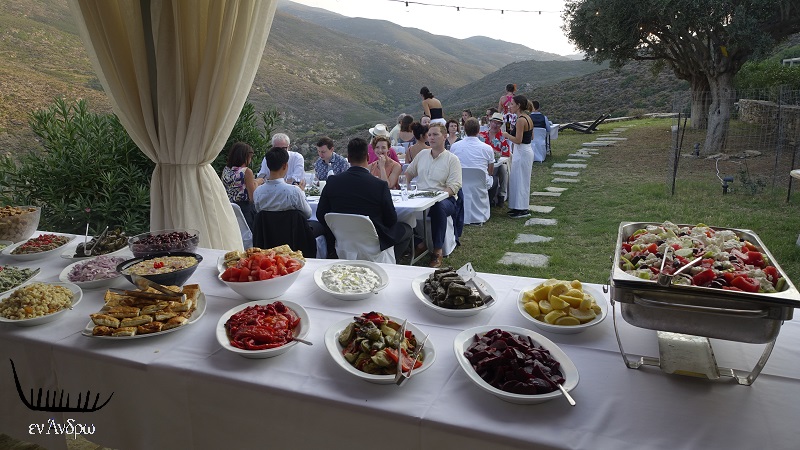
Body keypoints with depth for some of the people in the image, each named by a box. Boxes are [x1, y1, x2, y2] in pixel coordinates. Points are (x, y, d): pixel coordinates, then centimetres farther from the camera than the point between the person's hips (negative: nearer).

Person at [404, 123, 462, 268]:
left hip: (444, 198, -4)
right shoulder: (422, 154, 18)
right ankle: (421, 240, -10)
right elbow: (408, 173, 26)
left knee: (439, 206, -39)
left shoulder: (452, 159, 3)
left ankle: (437, 250, -27)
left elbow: (454, 186, -7)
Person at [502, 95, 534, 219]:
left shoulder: (521, 120, -19)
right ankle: (519, 207, 24)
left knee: (520, 180, -2)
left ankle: (522, 210, 5)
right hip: (527, 150, 10)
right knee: (519, 180, 16)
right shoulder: (528, 118, 10)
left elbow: (518, 140, -23)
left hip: (522, 153, -10)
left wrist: (507, 135, -7)